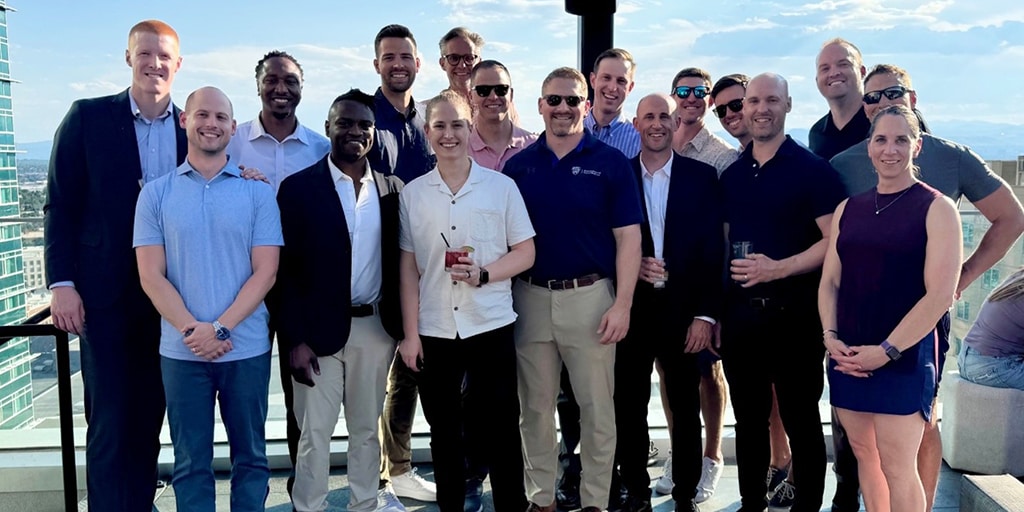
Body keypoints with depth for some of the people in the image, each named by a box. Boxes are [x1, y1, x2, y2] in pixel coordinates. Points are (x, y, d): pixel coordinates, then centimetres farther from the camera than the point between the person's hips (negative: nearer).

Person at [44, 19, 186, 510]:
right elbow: (60, 205, -3)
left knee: (149, 416, 13)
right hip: (105, 292, -3)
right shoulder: (87, 117, -1)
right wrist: (62, 283, -10)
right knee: (109, 421, 2)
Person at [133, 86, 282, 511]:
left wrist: (220, 327, -14)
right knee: (190, 462, 9)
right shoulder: (155, 194, 4)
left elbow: (265, 272, -4)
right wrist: (193, 330, -13)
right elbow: (151, 276, -2)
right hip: (181, 350, 0)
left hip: (247, 348, 0)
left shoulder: (258, 193, 2)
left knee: (250, 456, 10)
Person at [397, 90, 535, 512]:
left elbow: (526, 252, 0)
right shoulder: (412, 193, 3)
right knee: (444, 433, 13)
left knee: (502, 430, 7)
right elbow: (408, 268, 4)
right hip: (434, 331, 2)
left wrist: (483, 274, -17)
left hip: (492, 326, -1)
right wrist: (410, 333, 1)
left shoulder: (502, 186, -1)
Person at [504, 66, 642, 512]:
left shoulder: (610, 162, -2)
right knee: (535, 407, 11)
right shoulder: (519, 165, 6)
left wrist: (622, 305, -10)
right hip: (529, 297, 3)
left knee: (596, 407, 6)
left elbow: (628, 238, -4)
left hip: (590, 297, -2)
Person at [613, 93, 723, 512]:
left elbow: (713, 250, -2)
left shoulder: (702, 177, 2)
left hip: (683, 310, -1)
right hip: (631, 308, 1)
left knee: (686, 407, 8)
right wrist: (632, 265, -12)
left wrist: (706, 314, -7)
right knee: (629, 406, 8)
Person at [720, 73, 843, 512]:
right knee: (748, 418, 13)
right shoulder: (730, 175, 11)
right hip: (739, 310, 5)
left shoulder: (813, 170, -5)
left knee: (800, 419, 5)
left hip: (795, 310, -5)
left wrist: (778, 269, -21)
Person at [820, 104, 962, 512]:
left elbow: (940, 295, -11)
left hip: (904, 357, -5)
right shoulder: (848, 209, 11)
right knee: (863, 455, 13)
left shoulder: (936, 208, -4)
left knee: (897, 467, 1)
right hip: (848, 356, 5)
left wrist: (887, 351, -15)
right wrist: (831, 337, -4)